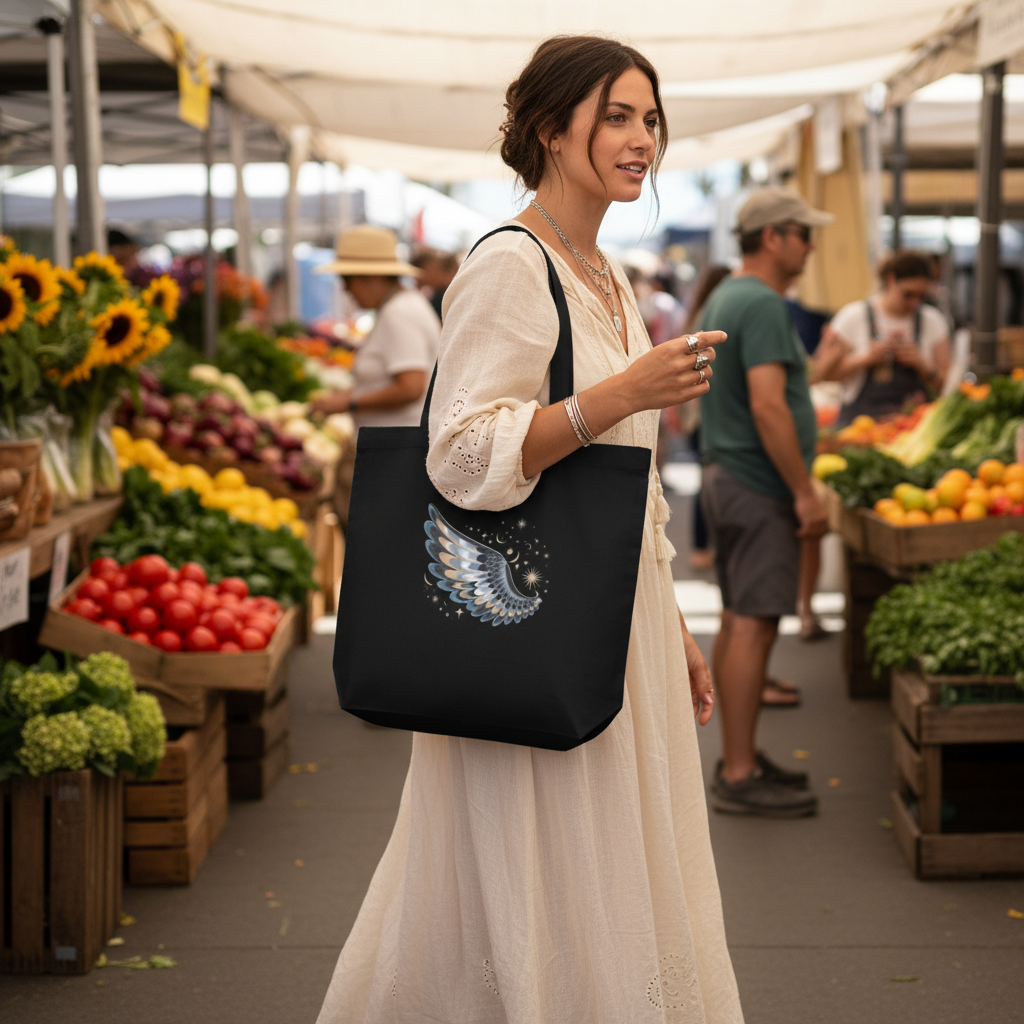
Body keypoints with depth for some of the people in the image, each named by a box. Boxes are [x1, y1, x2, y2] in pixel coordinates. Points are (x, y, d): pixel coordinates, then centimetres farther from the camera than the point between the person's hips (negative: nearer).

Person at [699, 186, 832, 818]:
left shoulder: (725, 298, 16)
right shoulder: (762, 304, -16)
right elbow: (767, 406, -24)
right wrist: (806, 493, -20)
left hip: (728, 477, 11)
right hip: (760, 488, -11)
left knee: (739, 621, 13)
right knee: (753, 624, -8)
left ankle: (738, 759, 21)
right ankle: (740, 777, -6)